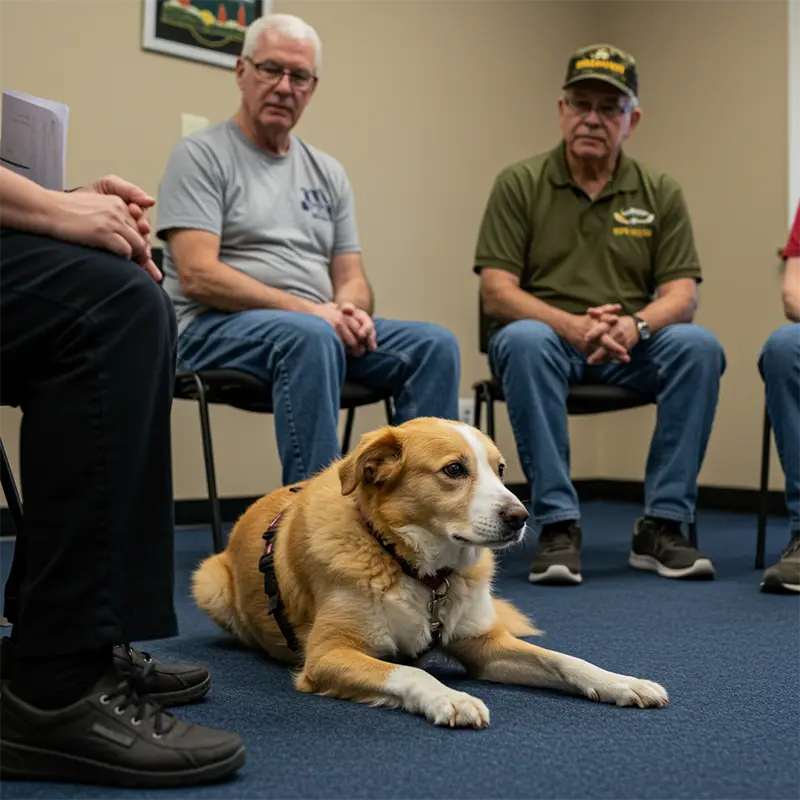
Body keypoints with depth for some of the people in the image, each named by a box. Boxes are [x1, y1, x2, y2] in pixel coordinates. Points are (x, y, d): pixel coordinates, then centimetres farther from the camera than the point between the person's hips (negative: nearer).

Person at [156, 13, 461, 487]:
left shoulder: (328, 173, 19)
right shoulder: (201, 156, 0)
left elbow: (352, 279, 16)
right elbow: (198, 276, -12)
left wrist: (350, 310, -11)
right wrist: (308, 309, -19)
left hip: (321, 327, 6)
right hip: (218, 327, -6)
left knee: (435, 344, -16)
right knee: (310, 336, -38)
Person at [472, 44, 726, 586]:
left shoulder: (661, 193, 8)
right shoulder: (519, 185, 2)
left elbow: (682, 293, 0)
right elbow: (496, 293, -8)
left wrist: (636, 324, -24)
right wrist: (572, 324, -25)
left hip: (631, 348, 2)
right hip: (546, 335, -2)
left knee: (700, 346, -27)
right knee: (524, 341, -36)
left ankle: (662, 525, -18)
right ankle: (558, 525, -28)